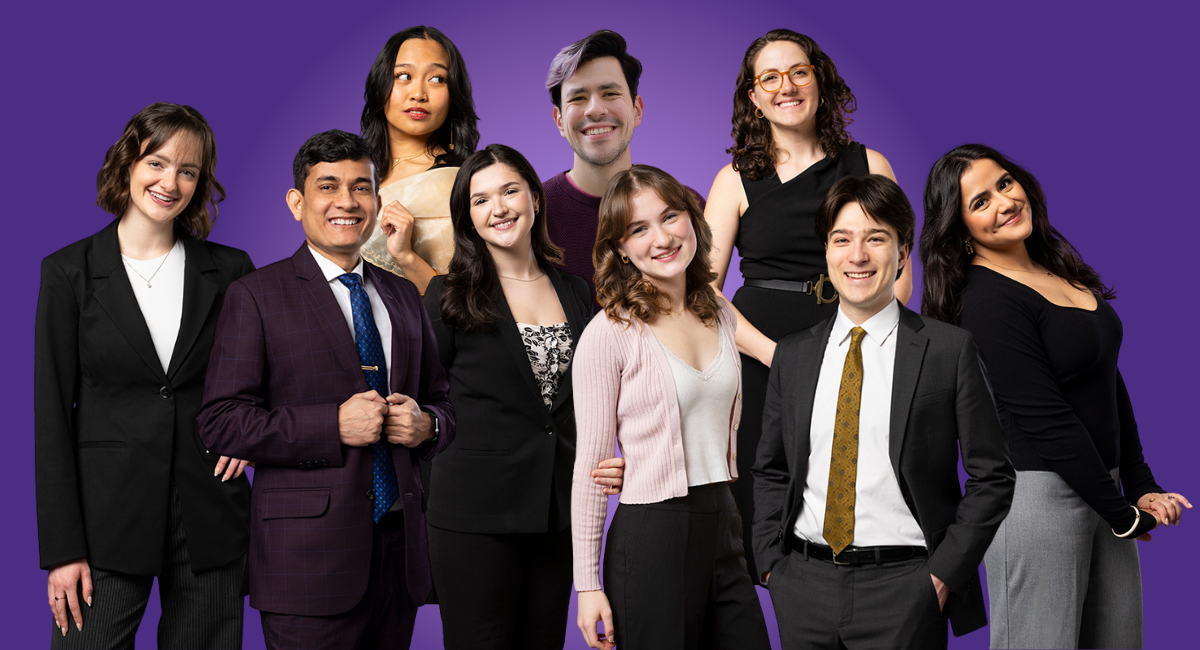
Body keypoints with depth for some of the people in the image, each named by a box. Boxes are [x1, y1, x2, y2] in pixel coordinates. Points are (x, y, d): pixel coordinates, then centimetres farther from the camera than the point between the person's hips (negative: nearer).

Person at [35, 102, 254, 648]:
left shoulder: (230, 271, 4)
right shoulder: (69, 272, 0)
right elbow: (52, 414, -2)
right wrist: (62, 549, -6)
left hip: (209, 519, 2)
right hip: (106, 516, -1)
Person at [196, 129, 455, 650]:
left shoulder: (403, 296, 15)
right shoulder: (255, 297, -1)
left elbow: (440, 402, 20)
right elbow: (220, 422, -9)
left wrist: (425, 424, -4)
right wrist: (334, 426, -17)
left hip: (400, 548, 5)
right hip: (308, 555, -5)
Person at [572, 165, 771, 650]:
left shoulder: (720, 315, 9)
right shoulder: (610, 333, -10)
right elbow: (590, 463, -9)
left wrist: (743, 534, 16)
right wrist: (587, 584, -9)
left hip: (723, 526, 6)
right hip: (651, 533, -6)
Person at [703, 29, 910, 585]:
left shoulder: (868, 167, 9)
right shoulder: (737, 179, 6)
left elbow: (899, 275, 8)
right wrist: (776, 354, -11)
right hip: (757, 362, -1)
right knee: (762, 511, -2)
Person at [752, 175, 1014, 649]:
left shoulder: (949, 351, -3)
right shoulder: (792, 355, 8)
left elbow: (992, 477, -1)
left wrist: (943, 574, -7)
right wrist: (770, 562, 4)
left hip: (903, 591, -3)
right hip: (802, 587, 3)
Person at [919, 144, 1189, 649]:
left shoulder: (1061, 268, 11)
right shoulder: (986, 300, -16)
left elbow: (1110, 385, 14)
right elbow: (1046, 420, -17)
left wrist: (1141, 488, 8)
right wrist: (1123, 513, -11)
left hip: (1101, 488, 8)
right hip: (1037, 494, -8)